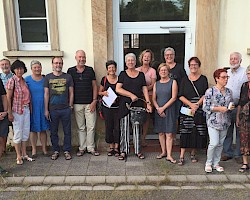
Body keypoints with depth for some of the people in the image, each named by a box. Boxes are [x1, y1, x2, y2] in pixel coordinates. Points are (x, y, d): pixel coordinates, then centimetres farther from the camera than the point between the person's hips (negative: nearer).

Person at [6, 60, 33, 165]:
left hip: (26, 109, 6)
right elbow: (8, 98, -11)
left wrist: (30, 108, 9)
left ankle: (24, 154, 24)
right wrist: (10, 113, -14)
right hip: (17, 110, -6)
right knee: (18, 133, 3)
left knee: (26, 132, 11)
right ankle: (18, 156, 15)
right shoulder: (12, 81, -10)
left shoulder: (24, 81, 8)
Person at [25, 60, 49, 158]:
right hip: (32, 108, -2)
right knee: (33, 129, 5)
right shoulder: (27, 80, 0)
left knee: (43, 129, 7)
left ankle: (44, 148, 19)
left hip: (43, 107, 2)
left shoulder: (45, 79, 6)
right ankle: (34, 150, 16)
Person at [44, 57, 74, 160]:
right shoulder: (48, 77, 5)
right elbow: (46, 94, 4)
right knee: (53, 132, 8)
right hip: (52, 109, 0)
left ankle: (67, 151, 16)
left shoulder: (68, 77, 5)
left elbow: (71, 93, 8)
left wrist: (70, 106, 2)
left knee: (67, 131, 4)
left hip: (65, 109, 0)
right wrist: (46, 109, 0)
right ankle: (55, 151, 21)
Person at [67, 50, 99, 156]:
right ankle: (82, 148, 16)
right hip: (77, 104, 0)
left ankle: (91, 148, 11)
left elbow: (94, 86, 6)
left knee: (91, 126, 0)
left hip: (89, 103, 0)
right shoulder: (71, 71, 4)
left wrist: (94, 100, -3)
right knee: (81, 127, 7)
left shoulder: (90, 70, 6)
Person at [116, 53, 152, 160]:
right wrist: (131, 95, -14)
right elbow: (118, 89, -5)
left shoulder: (141, 74, 11)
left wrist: (148, 102, -4)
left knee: (137, 128, 6)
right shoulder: (123, 74, 4)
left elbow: (145, 89, 7)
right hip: (125, 105, -1)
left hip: (138, 105, 2)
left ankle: (138, 150, 15)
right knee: (124, 128, 0)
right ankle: (123, 151, 8)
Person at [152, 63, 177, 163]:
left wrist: (163, 108, -10)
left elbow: (174, 97, -7)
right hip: (158, 111, 4)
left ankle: (169, 155, -4)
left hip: (169, 110, -4)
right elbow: (154, 99, 9)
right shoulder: (156, 84, 11)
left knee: (169, 133, -6)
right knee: (161, 133, 8)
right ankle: (163, 152, 20)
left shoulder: (173, 82, 0)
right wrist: (158, 109, -7)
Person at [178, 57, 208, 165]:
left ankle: (193, 154, 20)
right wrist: (191, 104, -12)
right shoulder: (184, 79, 8)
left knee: (197, 132, 3)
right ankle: (182, 156, -2)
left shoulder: (203, 79, 6)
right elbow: (181, 96, 2)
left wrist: (197, 105, -15)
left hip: (200, 110, 0)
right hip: (186, 110, 0)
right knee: (185, 132, -5)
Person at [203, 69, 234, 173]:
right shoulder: (210, 91, -10)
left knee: (220, 144, 11)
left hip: (225, 121, 6)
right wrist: (219, 108, -19)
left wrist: (231, 107, -4)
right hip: (213, 121, -5)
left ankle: (216, 163, 24)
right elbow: (205, 107, -12)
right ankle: (208, 163, 10)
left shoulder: (229, 91, 7)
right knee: (214, 143, -10)